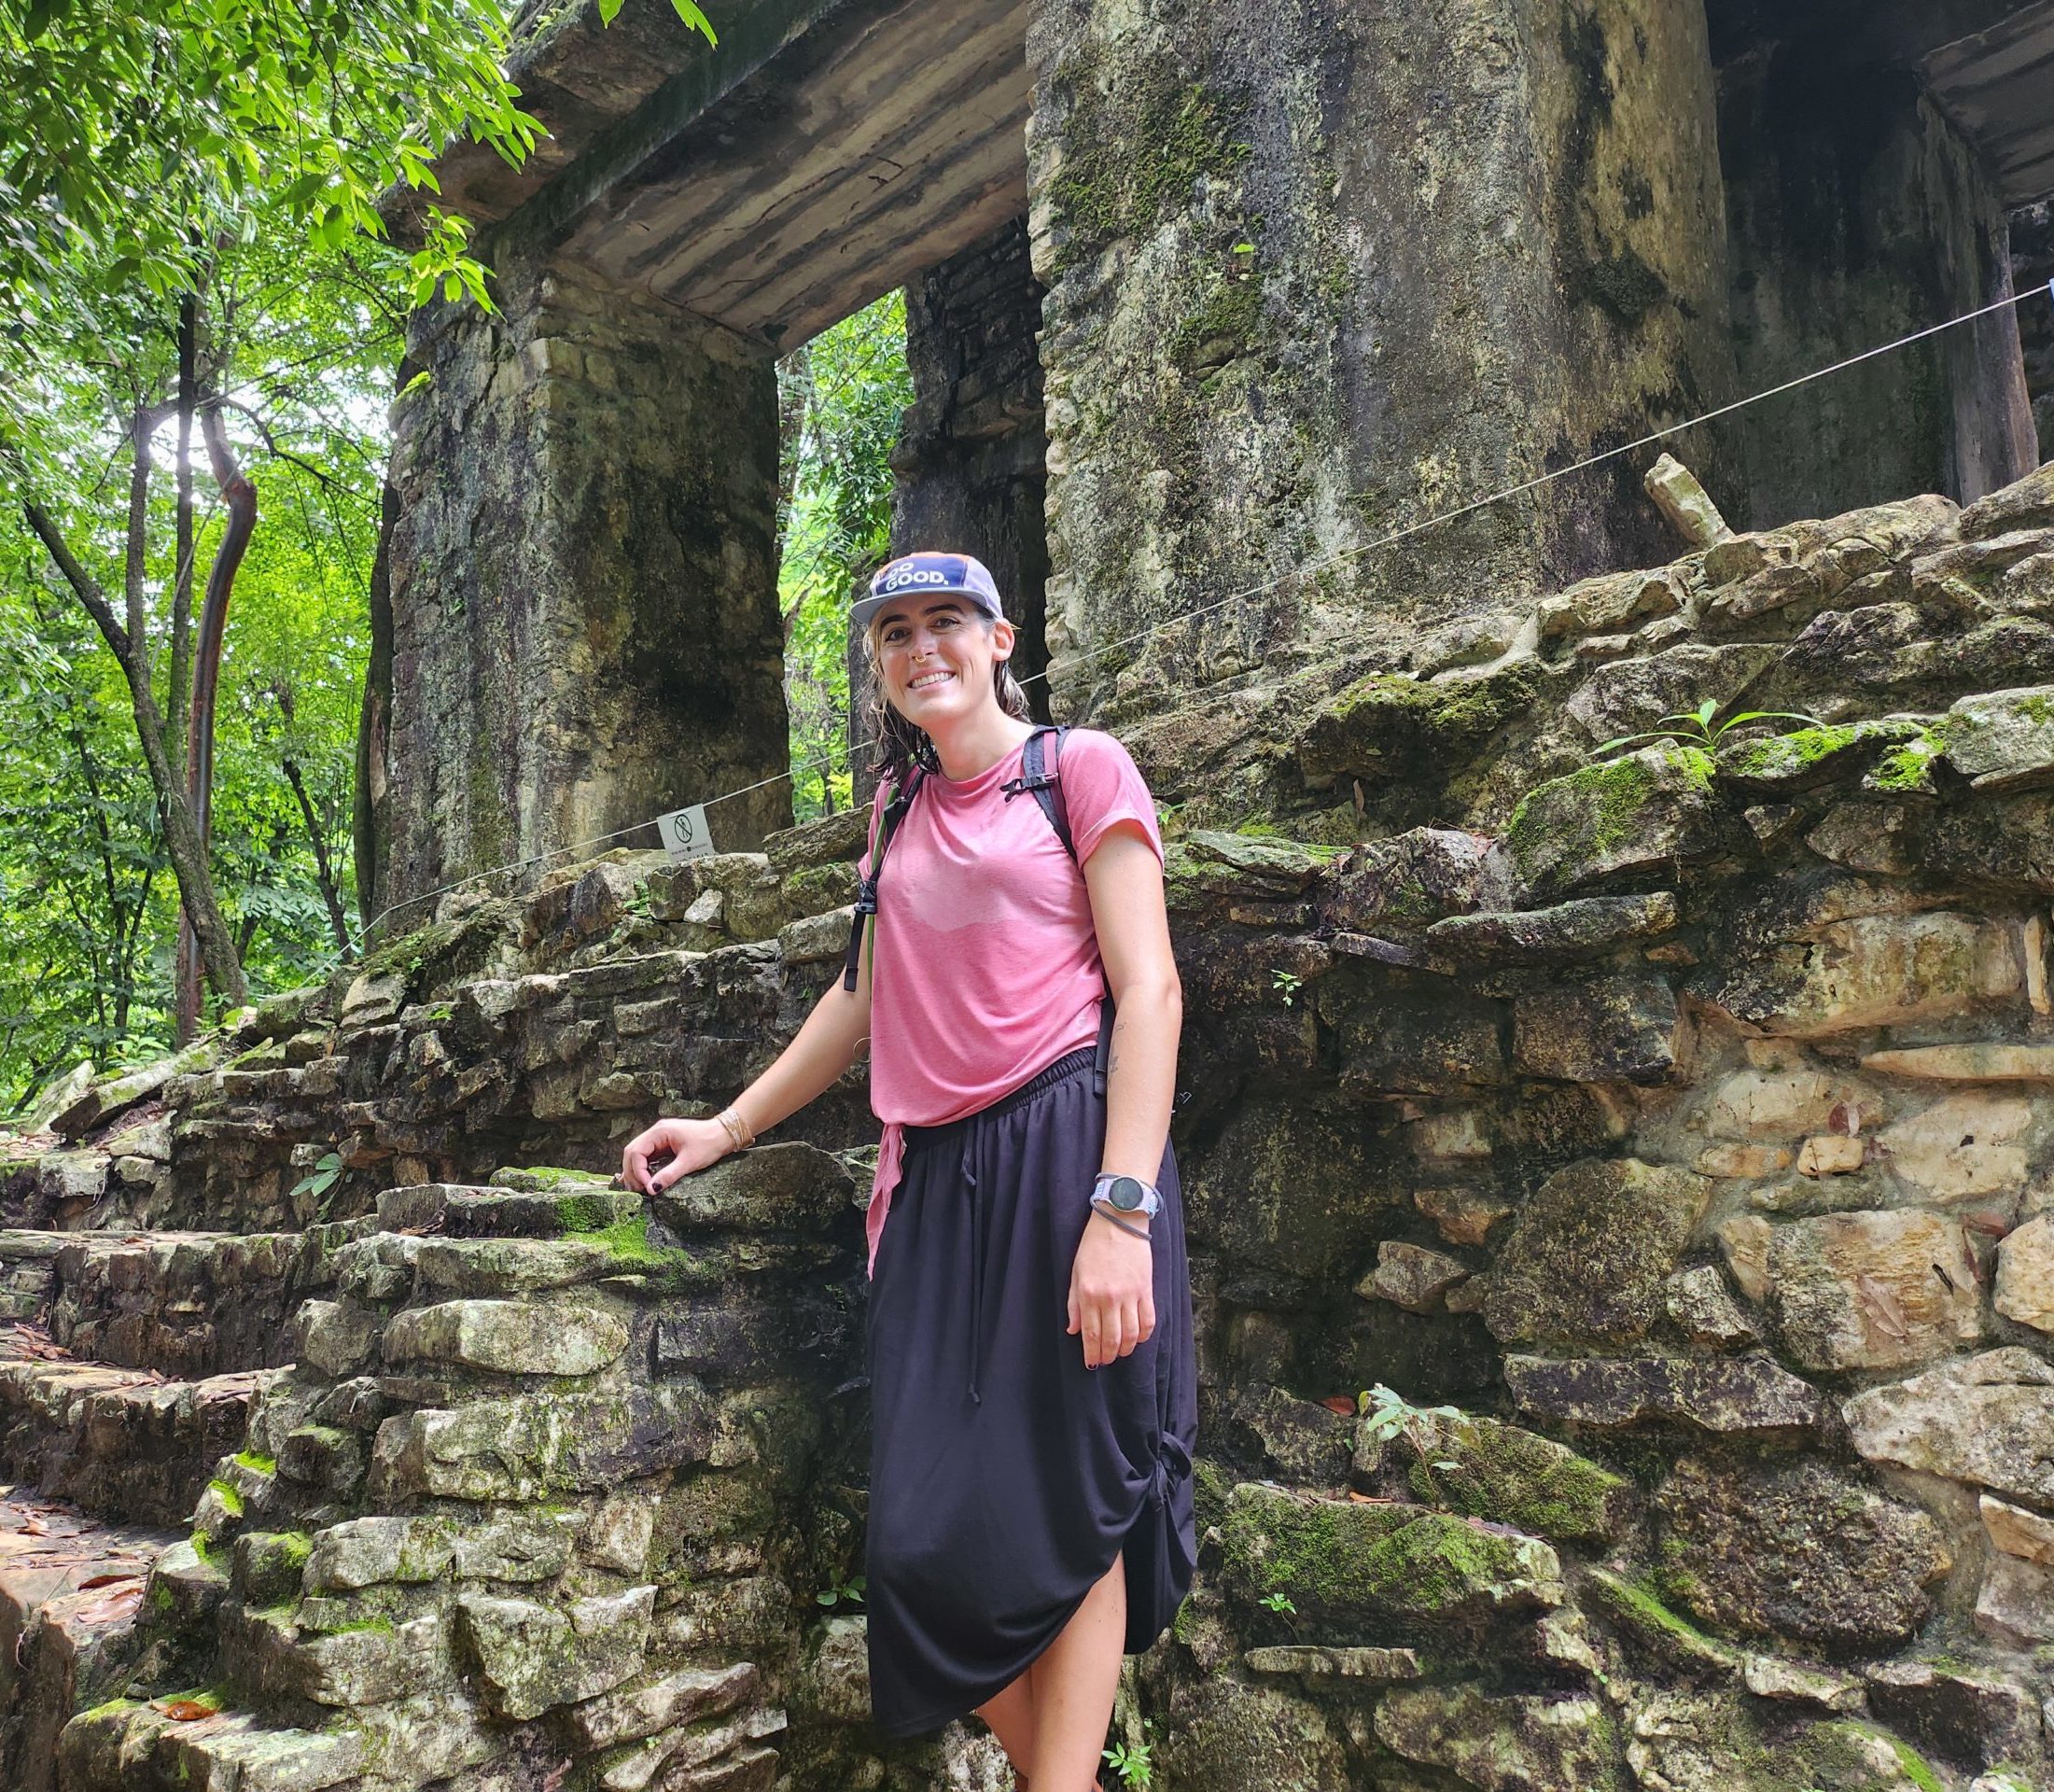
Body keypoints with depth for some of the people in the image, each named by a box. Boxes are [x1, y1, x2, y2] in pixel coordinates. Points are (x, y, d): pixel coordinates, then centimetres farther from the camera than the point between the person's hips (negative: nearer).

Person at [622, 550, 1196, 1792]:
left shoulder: (1080, 768, 1)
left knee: (1071, 1513, -2)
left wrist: (1121, 1211, -18)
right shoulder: (899, 806, 19)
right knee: (931, 1526, 2)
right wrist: (728, 1129, 24)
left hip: (1064, 1146, -5)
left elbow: (1149, 990, -8)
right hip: (937, 1176, 6)